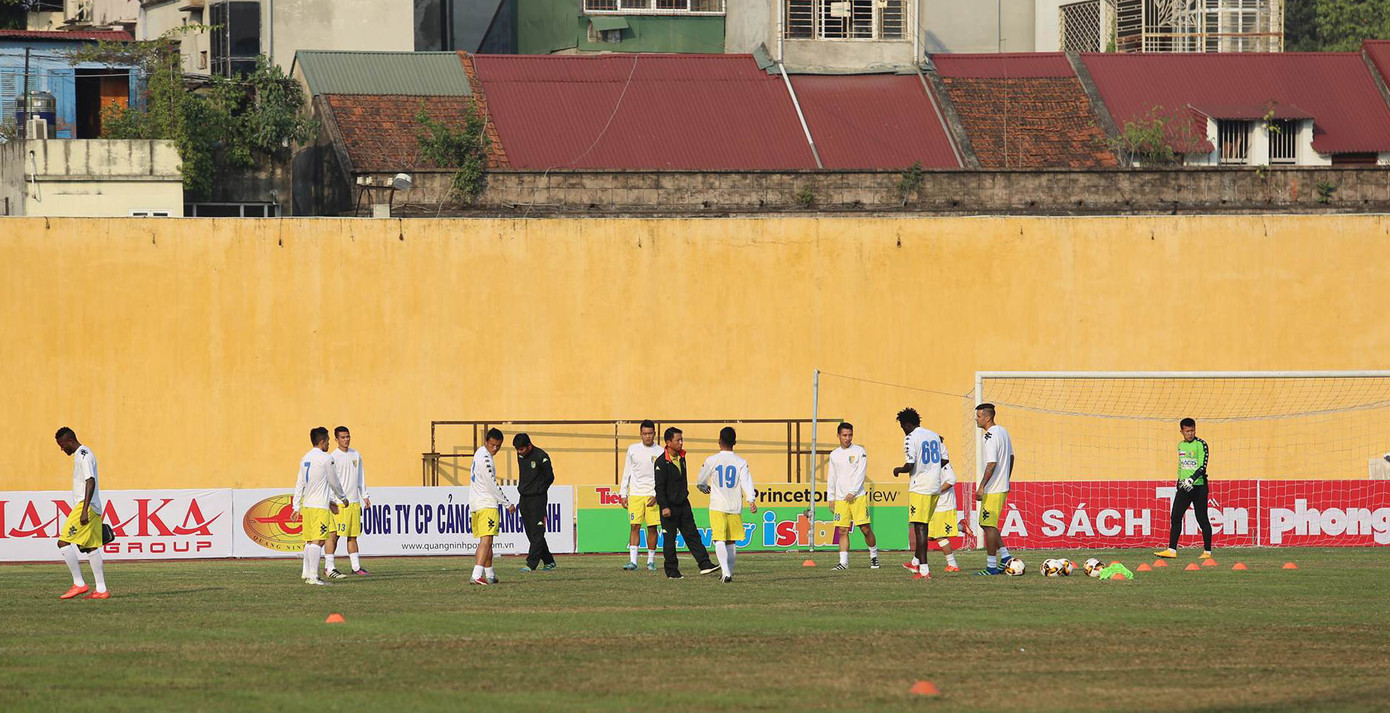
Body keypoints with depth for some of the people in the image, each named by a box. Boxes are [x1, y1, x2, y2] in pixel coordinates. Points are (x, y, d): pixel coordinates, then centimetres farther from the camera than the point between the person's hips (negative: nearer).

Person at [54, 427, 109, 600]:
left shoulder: (83, 455, -11)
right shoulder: (82, 454, 20)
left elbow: (90, 482, -21)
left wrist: (85, 511, -26)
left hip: (85, 507, -10)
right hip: (94, 508, 10)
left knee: (63, 542, -12)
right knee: (91, 547, 8)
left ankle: (79, 584, -11)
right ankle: (101, 590, 6)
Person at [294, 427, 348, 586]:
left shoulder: (305, 458, 13)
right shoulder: (325, 458, -8)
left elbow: (300, 484, 17)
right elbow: (334, 482, -1)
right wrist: (343, 498, 15)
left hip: (306, 505, 8)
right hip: (320, 506, -8)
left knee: (309, 541, 13)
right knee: (318, 541, -11)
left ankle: (307, 573, 14)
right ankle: (313, 576, -18)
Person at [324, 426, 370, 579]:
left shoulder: (356, 455, 13)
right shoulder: (333, 457, -6)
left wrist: (365, 496, 17)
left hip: (354, 501, 6)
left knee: (353, 535, 10)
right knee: (333, 534, -8)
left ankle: (356, 566, 14)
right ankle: (329, 567, -8)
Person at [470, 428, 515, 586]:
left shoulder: (480, 453, 15)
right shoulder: (485, 459, -16)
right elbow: (492, 485, -16)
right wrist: (508, 504, -7)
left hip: (475, 504, 10)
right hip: (487, 504, -10)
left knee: (485, 541, 18)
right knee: (486, 540, -17)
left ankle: (489, 574, 28)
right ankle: (477, 575, -30)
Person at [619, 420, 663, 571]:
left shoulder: (660, 452, 0)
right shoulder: (633, 449, 6)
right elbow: (627, 473, 12)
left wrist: (656, 495, -11)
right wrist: (623, 493, 7)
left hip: (653, 495, -1)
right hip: (635, 494, 1)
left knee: (652, 528, 1)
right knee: (635, 526, -6)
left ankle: (651, 561, 10)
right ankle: (632, 561, -10)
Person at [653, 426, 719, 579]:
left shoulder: (681, 457, 8)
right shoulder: (661, 462, -15)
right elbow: (659, 486, -16)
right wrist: (664, 507, -20)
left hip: (683, 504, 7)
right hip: (669, 507, -7)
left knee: (692, 535, 4)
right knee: (670, 539, 1)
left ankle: (705, 565, 1)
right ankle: (671, 571, 8)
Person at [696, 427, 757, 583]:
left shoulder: (711, 460, -2)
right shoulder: (741, 462, 1)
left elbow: (701, 481, 10)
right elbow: (746, 481, -11)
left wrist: (704, 488, 33)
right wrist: (751, 500, -18)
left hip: (717, 506, -2)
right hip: (735, 506, 2)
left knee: (719, 540, -7)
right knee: (732, 541, 14)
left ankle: (725, 571, -25)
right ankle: (729, 572, 18)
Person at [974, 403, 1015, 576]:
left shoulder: (991, 437, -18)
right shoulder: (1003, 432, 12)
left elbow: (992, 465, -24)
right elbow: (1011, 458, 20)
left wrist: (982, 487, -22)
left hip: (993, 490, -10)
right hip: (1003, 487, 10)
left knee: (989, 526, -4)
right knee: (986, 524, 17)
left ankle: (991, 566, -1)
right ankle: (1005, 557, 15)